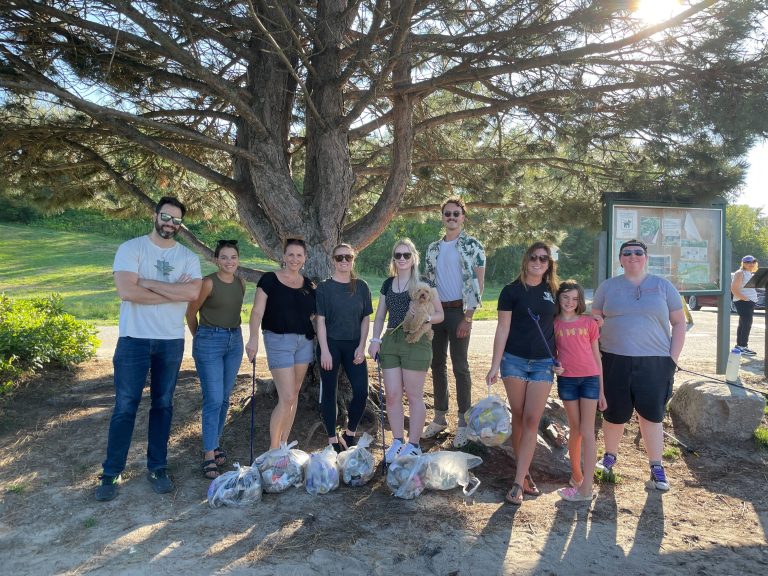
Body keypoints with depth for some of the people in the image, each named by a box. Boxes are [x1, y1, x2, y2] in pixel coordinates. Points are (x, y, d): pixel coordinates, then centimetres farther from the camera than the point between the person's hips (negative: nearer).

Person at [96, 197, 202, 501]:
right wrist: (174, 292, -13)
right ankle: (111, 473, 16)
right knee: (125, 408, 2)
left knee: (162, 406, 11)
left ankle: (157, 467, 23)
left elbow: (193, 293, -14)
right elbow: (127, 291, -18)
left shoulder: (188, 257, 4)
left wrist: (149, 283, -15)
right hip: (134, 339, -3)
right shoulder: (131, 249, -4)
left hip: (171, 341, 3)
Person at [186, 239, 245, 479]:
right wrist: (201, 337, 9)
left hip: (234, 340, 6)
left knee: (224, 399, 13)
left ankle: (215, 443, 28)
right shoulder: (208, 282, -13)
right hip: (210, 342, -6)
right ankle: (209, 456, 0)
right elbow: (191, 313, -3)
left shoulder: (241, 283, 5)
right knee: (214, 399, -7)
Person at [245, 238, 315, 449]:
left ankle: (283, 444, 23)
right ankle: (273, 448, 6)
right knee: (287, 398, -9)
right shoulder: (270, 280, -5)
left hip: (304, 342, 5)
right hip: (279, 341, -5)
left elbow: (315, 314, 14)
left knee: (294, 394, 11)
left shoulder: (308, 285, 8)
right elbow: (257, 311, -9)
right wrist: (253, 339, -20)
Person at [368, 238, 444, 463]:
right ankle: (397, 442, 20)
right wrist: (375, 339, 6)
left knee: (414, 396, 2)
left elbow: (439, 314, -1)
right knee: (392, 395, 6)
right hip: (390, 342, 5)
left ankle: (413, 445, 14)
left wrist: (424, 317, -21)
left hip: (416, 342, -5)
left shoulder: (424, 283, -2)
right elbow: (380, 315, 18)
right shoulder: (387, 284, 13)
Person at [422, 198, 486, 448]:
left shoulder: (473, 246, -3)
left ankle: (464, 423, 8)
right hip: (435, 311, 5)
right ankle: (439, 418, 22)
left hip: (458, 311, -5)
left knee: (460, 366, -2)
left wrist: (468, 317, -14)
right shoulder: (433, 248, 13)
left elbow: (478, 284, -7)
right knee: (437, 364, 10)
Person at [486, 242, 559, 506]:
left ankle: (518, 482, 0)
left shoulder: (552, 292, 8)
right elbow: (503, 329, -3)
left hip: (543, 363, 2)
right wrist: (495, 366, -7)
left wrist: (558, 360, 8)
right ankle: (525, 475, 19)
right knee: (518, 418, 5)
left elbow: (556, 327, 16)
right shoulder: (512, 290, -1)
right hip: (514, 360, -2)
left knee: (532, 421, -4)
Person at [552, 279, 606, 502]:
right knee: (575, 429, 11)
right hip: (566, 379, 1)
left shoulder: (589, 323, 3)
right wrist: (554, 366, -11)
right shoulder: (554, 324, 5)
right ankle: (576, 475, 27)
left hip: (590, 378, -1)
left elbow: (596, 357, 6)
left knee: (587, 431, -2)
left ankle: (586, 487, -1)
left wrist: (601, 391, 6)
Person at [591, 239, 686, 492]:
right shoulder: (608, 287, 7)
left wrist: (673, 358, -1)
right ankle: (609, 456, 31)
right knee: (614, 415, 9)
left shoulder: (663, 286, 5)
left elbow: (679, 322, 7)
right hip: (615, 362, 1)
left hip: (654, 363, 0)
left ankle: (656, 467, 19)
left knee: (651, 416, 3)